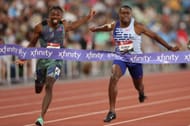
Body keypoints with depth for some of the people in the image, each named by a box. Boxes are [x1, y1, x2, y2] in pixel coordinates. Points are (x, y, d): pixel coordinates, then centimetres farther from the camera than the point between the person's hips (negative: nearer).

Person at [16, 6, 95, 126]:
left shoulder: (64, 25, -1)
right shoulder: (40, 27, -8)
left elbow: (73, 25, 24)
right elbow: (32, 44, 3)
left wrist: (88, 17, 27)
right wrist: (24, 57, -3)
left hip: (56, 60, -1)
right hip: (43, 59, 1)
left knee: (49, 86, -19)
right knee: (38, 88, 13)